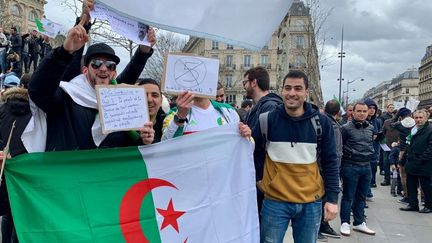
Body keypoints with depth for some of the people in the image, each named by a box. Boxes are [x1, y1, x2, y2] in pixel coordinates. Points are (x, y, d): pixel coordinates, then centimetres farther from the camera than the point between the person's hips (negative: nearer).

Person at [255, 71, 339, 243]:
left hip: (311, 202, 1)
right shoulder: (267, 120, -4)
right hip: (275, 201, -1)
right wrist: (257, 178, 1)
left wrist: (332, 198, -2)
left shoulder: (321, 122, -3)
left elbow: (330, 162, 1)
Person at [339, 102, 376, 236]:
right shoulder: (346, 128, -11)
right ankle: (345, 223, 14)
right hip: (351, 166, -6)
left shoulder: (370, 128, 10)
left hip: (366, 166, 6)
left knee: (361, 196, 14)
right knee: (348, 196, 3)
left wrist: (371, 153, 13)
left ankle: (359, 223, 26)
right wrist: (350, 153, -7)